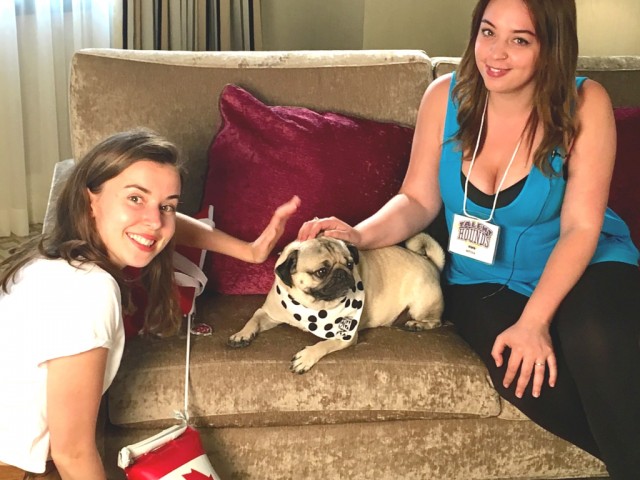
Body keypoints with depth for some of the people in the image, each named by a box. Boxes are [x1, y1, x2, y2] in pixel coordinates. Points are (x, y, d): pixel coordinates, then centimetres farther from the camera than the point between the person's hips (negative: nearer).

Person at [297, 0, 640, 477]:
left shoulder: (584, 105, -13)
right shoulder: (445, 97, -6)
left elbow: (580, 228, -15)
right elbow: (418, 201, 0)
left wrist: (534, 320, -25)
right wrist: (360, 234, -20)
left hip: (583, 267, -1)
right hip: (484, 281, 2)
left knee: (596, 343, -35)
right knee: (535, 382, -28)